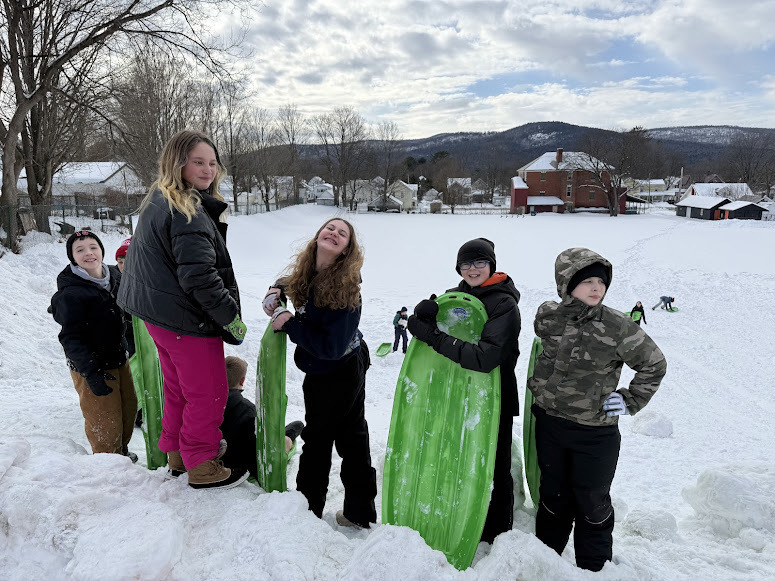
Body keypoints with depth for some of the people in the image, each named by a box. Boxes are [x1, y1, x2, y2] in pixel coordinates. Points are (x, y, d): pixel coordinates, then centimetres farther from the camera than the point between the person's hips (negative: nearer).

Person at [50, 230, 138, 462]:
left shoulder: (114, 276, 2)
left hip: (118, 358, 8)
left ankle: (121, 451, 42)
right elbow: (71, 338, -22)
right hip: (91, 367, -8)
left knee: (129, 406, 20)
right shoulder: (70, 293, -20)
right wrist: (91, 372, -28)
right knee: (105, 420, 0)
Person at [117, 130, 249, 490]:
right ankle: (202, 467, 19)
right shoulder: (188, 213, -23)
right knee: (209, 392, 5)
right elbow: (199, 276, -27)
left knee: (178, 387, 23)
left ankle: (177, 453, 39)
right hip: (188, 320, -10)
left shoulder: (159, 201, 9)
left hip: (158, 312, 10)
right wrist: (232, 317, -17)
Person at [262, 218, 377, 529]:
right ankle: (360, 513, 33)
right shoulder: (308, 272, -3)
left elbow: (333, 346, -30)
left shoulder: (345, 287, -27)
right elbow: (292, 280, 23)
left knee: (317, 440, 11)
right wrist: (276, 290, 1)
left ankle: (308, 508, 32)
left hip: (331, 377, -8)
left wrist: (289, 324, -23)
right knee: (351, 439, 17)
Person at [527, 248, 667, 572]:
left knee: (593, 503, 14)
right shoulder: (547, 316, -9)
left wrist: (631, 401, -6)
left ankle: (594, 568, 36)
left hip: (596, 432, -2)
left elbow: (654, 363, -1)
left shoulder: (617, 327, -17)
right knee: (553, 495, 19)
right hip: (550, 425, 3)